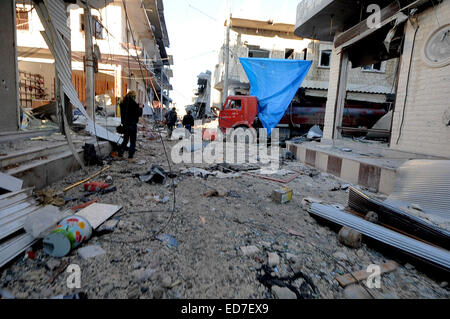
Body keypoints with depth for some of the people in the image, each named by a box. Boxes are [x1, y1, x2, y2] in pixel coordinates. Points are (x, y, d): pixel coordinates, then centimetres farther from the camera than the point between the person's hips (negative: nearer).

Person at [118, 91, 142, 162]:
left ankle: (120, 154, 22)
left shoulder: (122, 103, 6)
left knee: (125, 140, 19)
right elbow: (139, 114, -10)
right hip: (132, 125, -6)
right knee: (132, 141, 1)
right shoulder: (133, 103, -14)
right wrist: (140, 108, 9)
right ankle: (130, 157, 0)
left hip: (125, 124, 7)